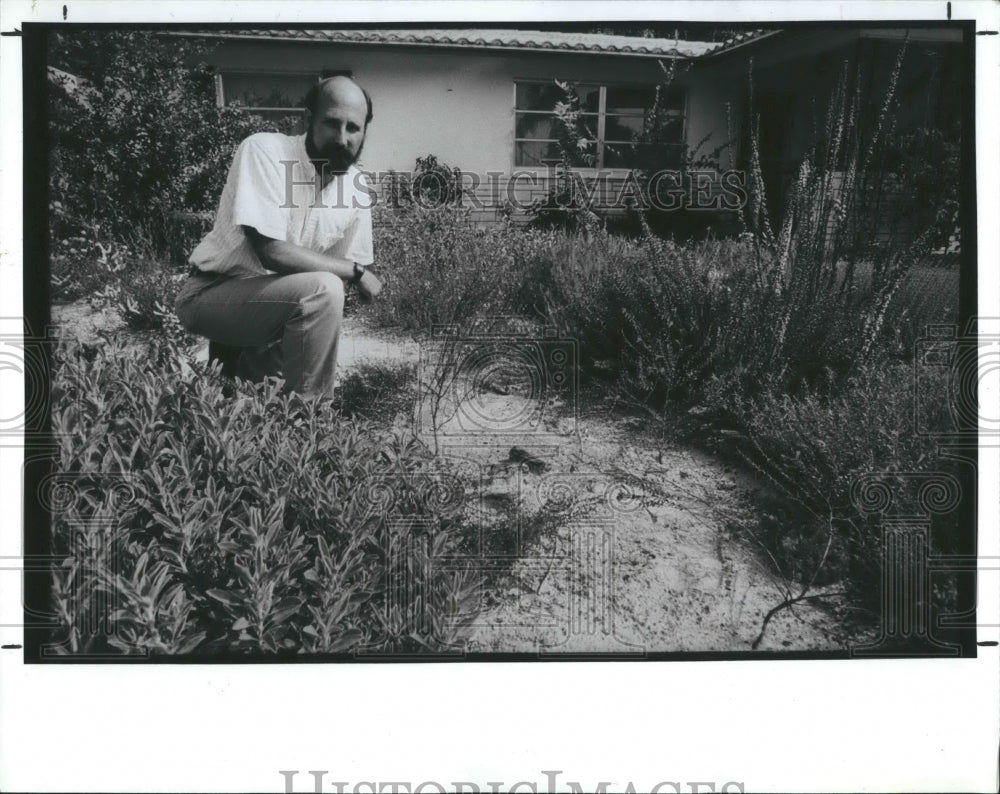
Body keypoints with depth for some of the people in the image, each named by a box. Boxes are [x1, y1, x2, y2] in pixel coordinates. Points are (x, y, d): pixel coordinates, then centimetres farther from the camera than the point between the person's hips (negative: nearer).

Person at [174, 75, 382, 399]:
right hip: (211, 293, -8)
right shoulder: (265, 151, -21)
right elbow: (272, 251, -29)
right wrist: (356, 273, -20)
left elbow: (347, 266, 6)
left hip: (276, 302, 8)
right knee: (322, 289, -29)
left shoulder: (356, 187, -2)